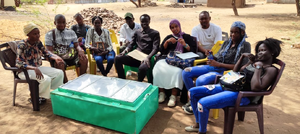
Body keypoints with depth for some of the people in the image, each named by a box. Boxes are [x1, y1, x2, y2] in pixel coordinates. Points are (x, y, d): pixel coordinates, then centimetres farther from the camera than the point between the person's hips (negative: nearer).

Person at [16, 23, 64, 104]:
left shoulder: (38, 42, 0)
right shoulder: (22, 45, -19)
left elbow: (46, 53, 12)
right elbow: (19, 64, -25)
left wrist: (55, 58, -9)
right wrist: (34, 69, -39)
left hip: (37, 68, 7)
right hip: (25, 71, -7)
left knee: (59, 73, -8)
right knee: (46, 79, -31)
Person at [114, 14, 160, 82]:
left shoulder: (155, 33, 9)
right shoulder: (137, 32, 23)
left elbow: (155, 48, -3)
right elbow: (131, 44, 17)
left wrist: (148, 57, -22)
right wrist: (126, 49, -9)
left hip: (145, 58, -4)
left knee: (142, 68, -39)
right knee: (117, 58, -20)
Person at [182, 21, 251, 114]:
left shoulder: (245, 46, -4)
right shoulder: (227, 42, 17)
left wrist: (219, 64, -18)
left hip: (226, 71, -7)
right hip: (213, 67, 8)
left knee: (200, 80, -33)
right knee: (186, 72, -7)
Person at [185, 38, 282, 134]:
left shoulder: (271, 70, -5)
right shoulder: (254, 61, 17)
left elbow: (255, 88, -19)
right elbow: (235, 72, 25)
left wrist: (258, 68, -13)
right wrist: (242, 56, 15)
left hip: (241, 95, -9)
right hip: (229, 86, 9)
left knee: (203, 103, -28)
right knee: (193, 92, 5)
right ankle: (198, 124, 18)